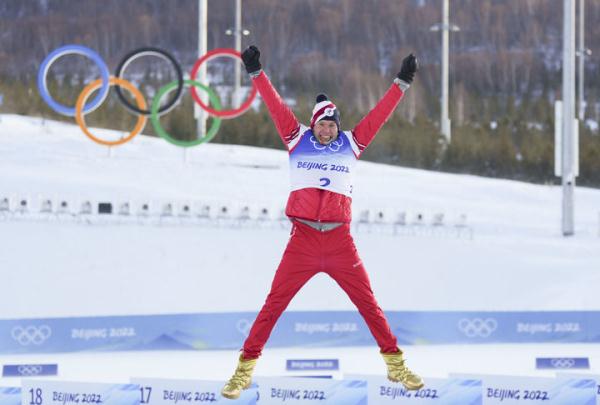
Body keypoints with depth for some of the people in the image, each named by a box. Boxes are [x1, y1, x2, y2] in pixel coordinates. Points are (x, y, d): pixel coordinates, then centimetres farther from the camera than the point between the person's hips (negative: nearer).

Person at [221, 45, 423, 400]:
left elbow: (380, 113, 11)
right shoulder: (298, 139, 9)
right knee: (274, 304, -3)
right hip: (303, 238, -1)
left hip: (340, 241, 1)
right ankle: (245, 368, 1)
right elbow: (276, 106, 5)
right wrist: (256, 73, 1)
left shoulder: (351, 143, 10)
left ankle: (396, 364, 14)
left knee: (368, 303, 4)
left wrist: (403, 83, 9)